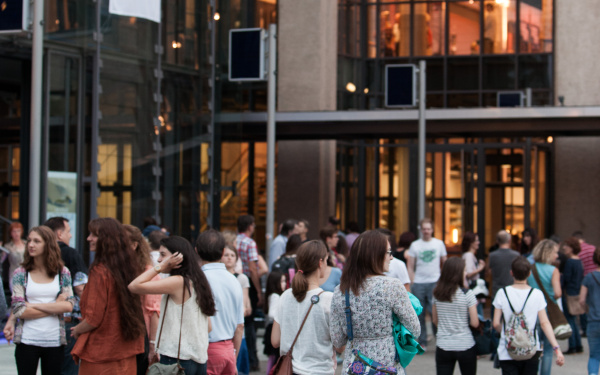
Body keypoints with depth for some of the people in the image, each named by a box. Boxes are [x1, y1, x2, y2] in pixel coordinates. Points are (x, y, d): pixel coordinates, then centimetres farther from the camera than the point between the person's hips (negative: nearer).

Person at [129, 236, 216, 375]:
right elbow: (208, 327, 16)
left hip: (177, 359, -9)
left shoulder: (178, 282, -14)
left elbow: (134, 286, -18)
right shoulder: (198, 283, 12)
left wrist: (160, 267, -10)